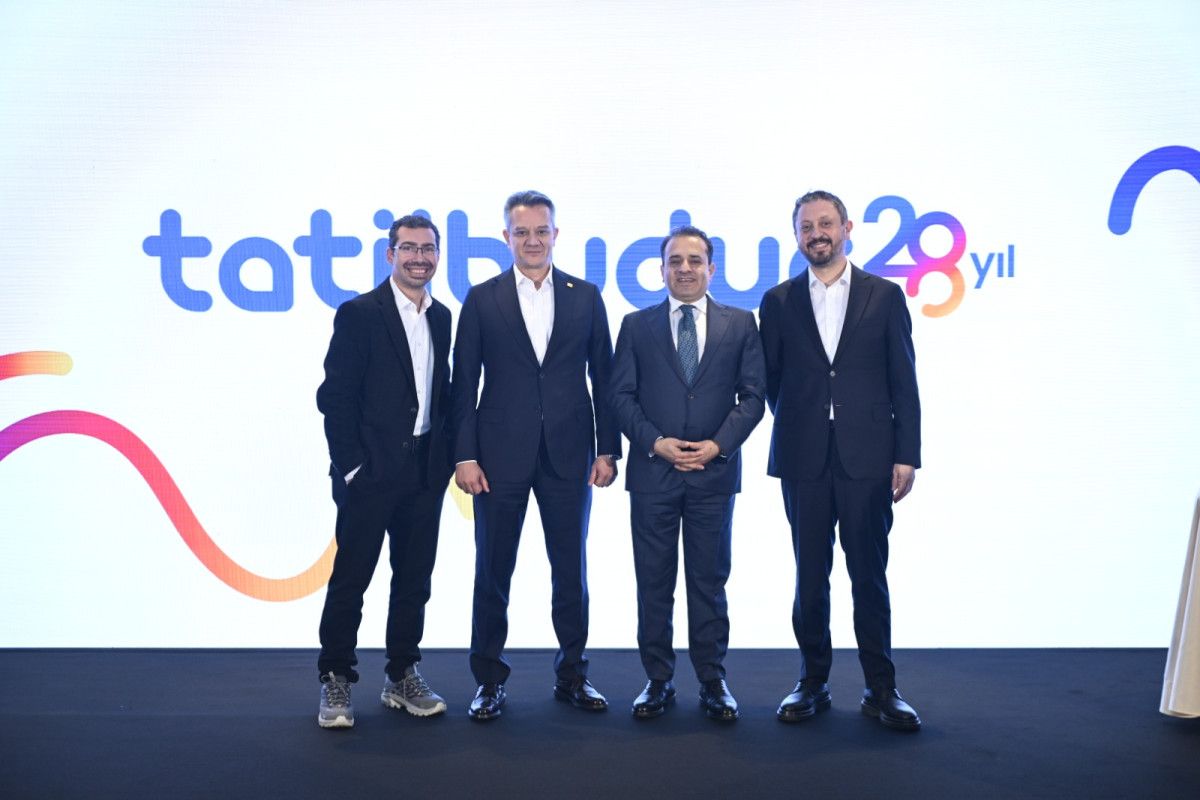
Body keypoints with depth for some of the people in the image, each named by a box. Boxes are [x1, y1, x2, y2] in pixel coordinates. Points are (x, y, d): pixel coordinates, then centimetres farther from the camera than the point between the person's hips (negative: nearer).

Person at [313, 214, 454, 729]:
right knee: (350, 578, 3)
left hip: (425, 473, 5)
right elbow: (334, 397, -8)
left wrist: (446, 457, 6)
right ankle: (336, 681, 16)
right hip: (370, 472, -5)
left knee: (414, 579, 12)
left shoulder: (441, 317, 11)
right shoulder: (358, 314, -6)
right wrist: (351, 465, -12)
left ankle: (403, 676, 25)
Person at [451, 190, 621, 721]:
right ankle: (490, 681, 20)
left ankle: (572, 675, 24)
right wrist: (464, 455, -6)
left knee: (571, 568, 9)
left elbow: (603, 377, 7)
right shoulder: (481, 300, 4)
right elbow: (464, 384, 1)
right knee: (493, 571, 6)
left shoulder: (585, 297, 7)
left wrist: (607, 449, 1)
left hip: (568, 455, 1)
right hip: (501, 455, -1)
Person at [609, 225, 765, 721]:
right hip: (652, 472, 0)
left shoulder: (740, 324, 8)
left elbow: (752, 395, 3)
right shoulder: (636, 326, 7)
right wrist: (655, 442, -10)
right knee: (653, 584, 6)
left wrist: (719, 444, -10)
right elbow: (620, 395, 3)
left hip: (714, 472, 0)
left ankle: (712, 683, 19)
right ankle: (658, 681, 18)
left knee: (709, 581, 7)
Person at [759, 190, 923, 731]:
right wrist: (797, 424, 6)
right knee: (809, 576, 9)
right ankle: (813, 682, 22)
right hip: (804, 462, 1)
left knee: (869, 576, 5)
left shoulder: (885, 296, 5)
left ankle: (880, 689, 18)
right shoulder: (778, 302, 7)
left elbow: (904, 382, 2)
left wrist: (907, 455, -3)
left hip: (867, 459, -1)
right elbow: (771, 380, 11)